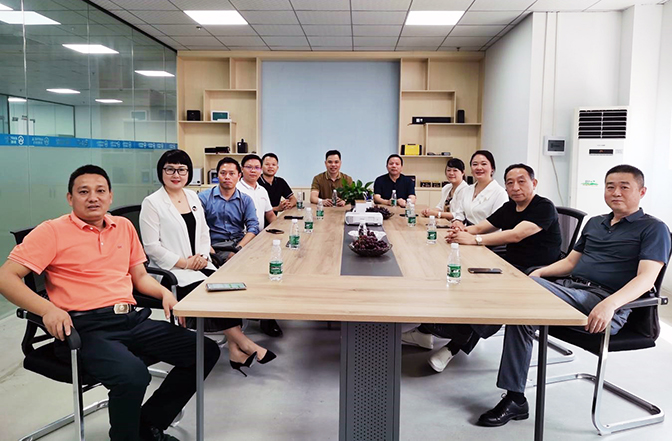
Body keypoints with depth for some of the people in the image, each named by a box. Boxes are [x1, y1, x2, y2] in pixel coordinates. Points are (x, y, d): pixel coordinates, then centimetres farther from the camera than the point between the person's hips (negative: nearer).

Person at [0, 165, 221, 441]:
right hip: (85, 328, -6)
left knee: (206, 351, -4)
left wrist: (165, 293, 4)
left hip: (132, 321, 6)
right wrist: (47, 309, -21)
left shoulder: (124, 226, 17)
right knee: (133, 374, -36)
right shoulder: (52, 231, 1)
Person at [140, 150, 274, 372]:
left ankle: (235, 350, -19)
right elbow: (152, 247, -10)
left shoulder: (192, 196, 13)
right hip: (171, 272, -5)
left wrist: (203, 256, -5)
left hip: (199, 265, 5)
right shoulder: (152, 203, -5)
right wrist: (184, 263, -16)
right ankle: (246, 345, -13)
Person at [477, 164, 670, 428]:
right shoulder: (595, 223, 26)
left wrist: (610, 304, -28)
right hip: (567, 287, 7)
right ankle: (514, 399, -20)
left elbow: (647, 278, -10)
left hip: (603, 301, -6)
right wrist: (540, 272, 3)